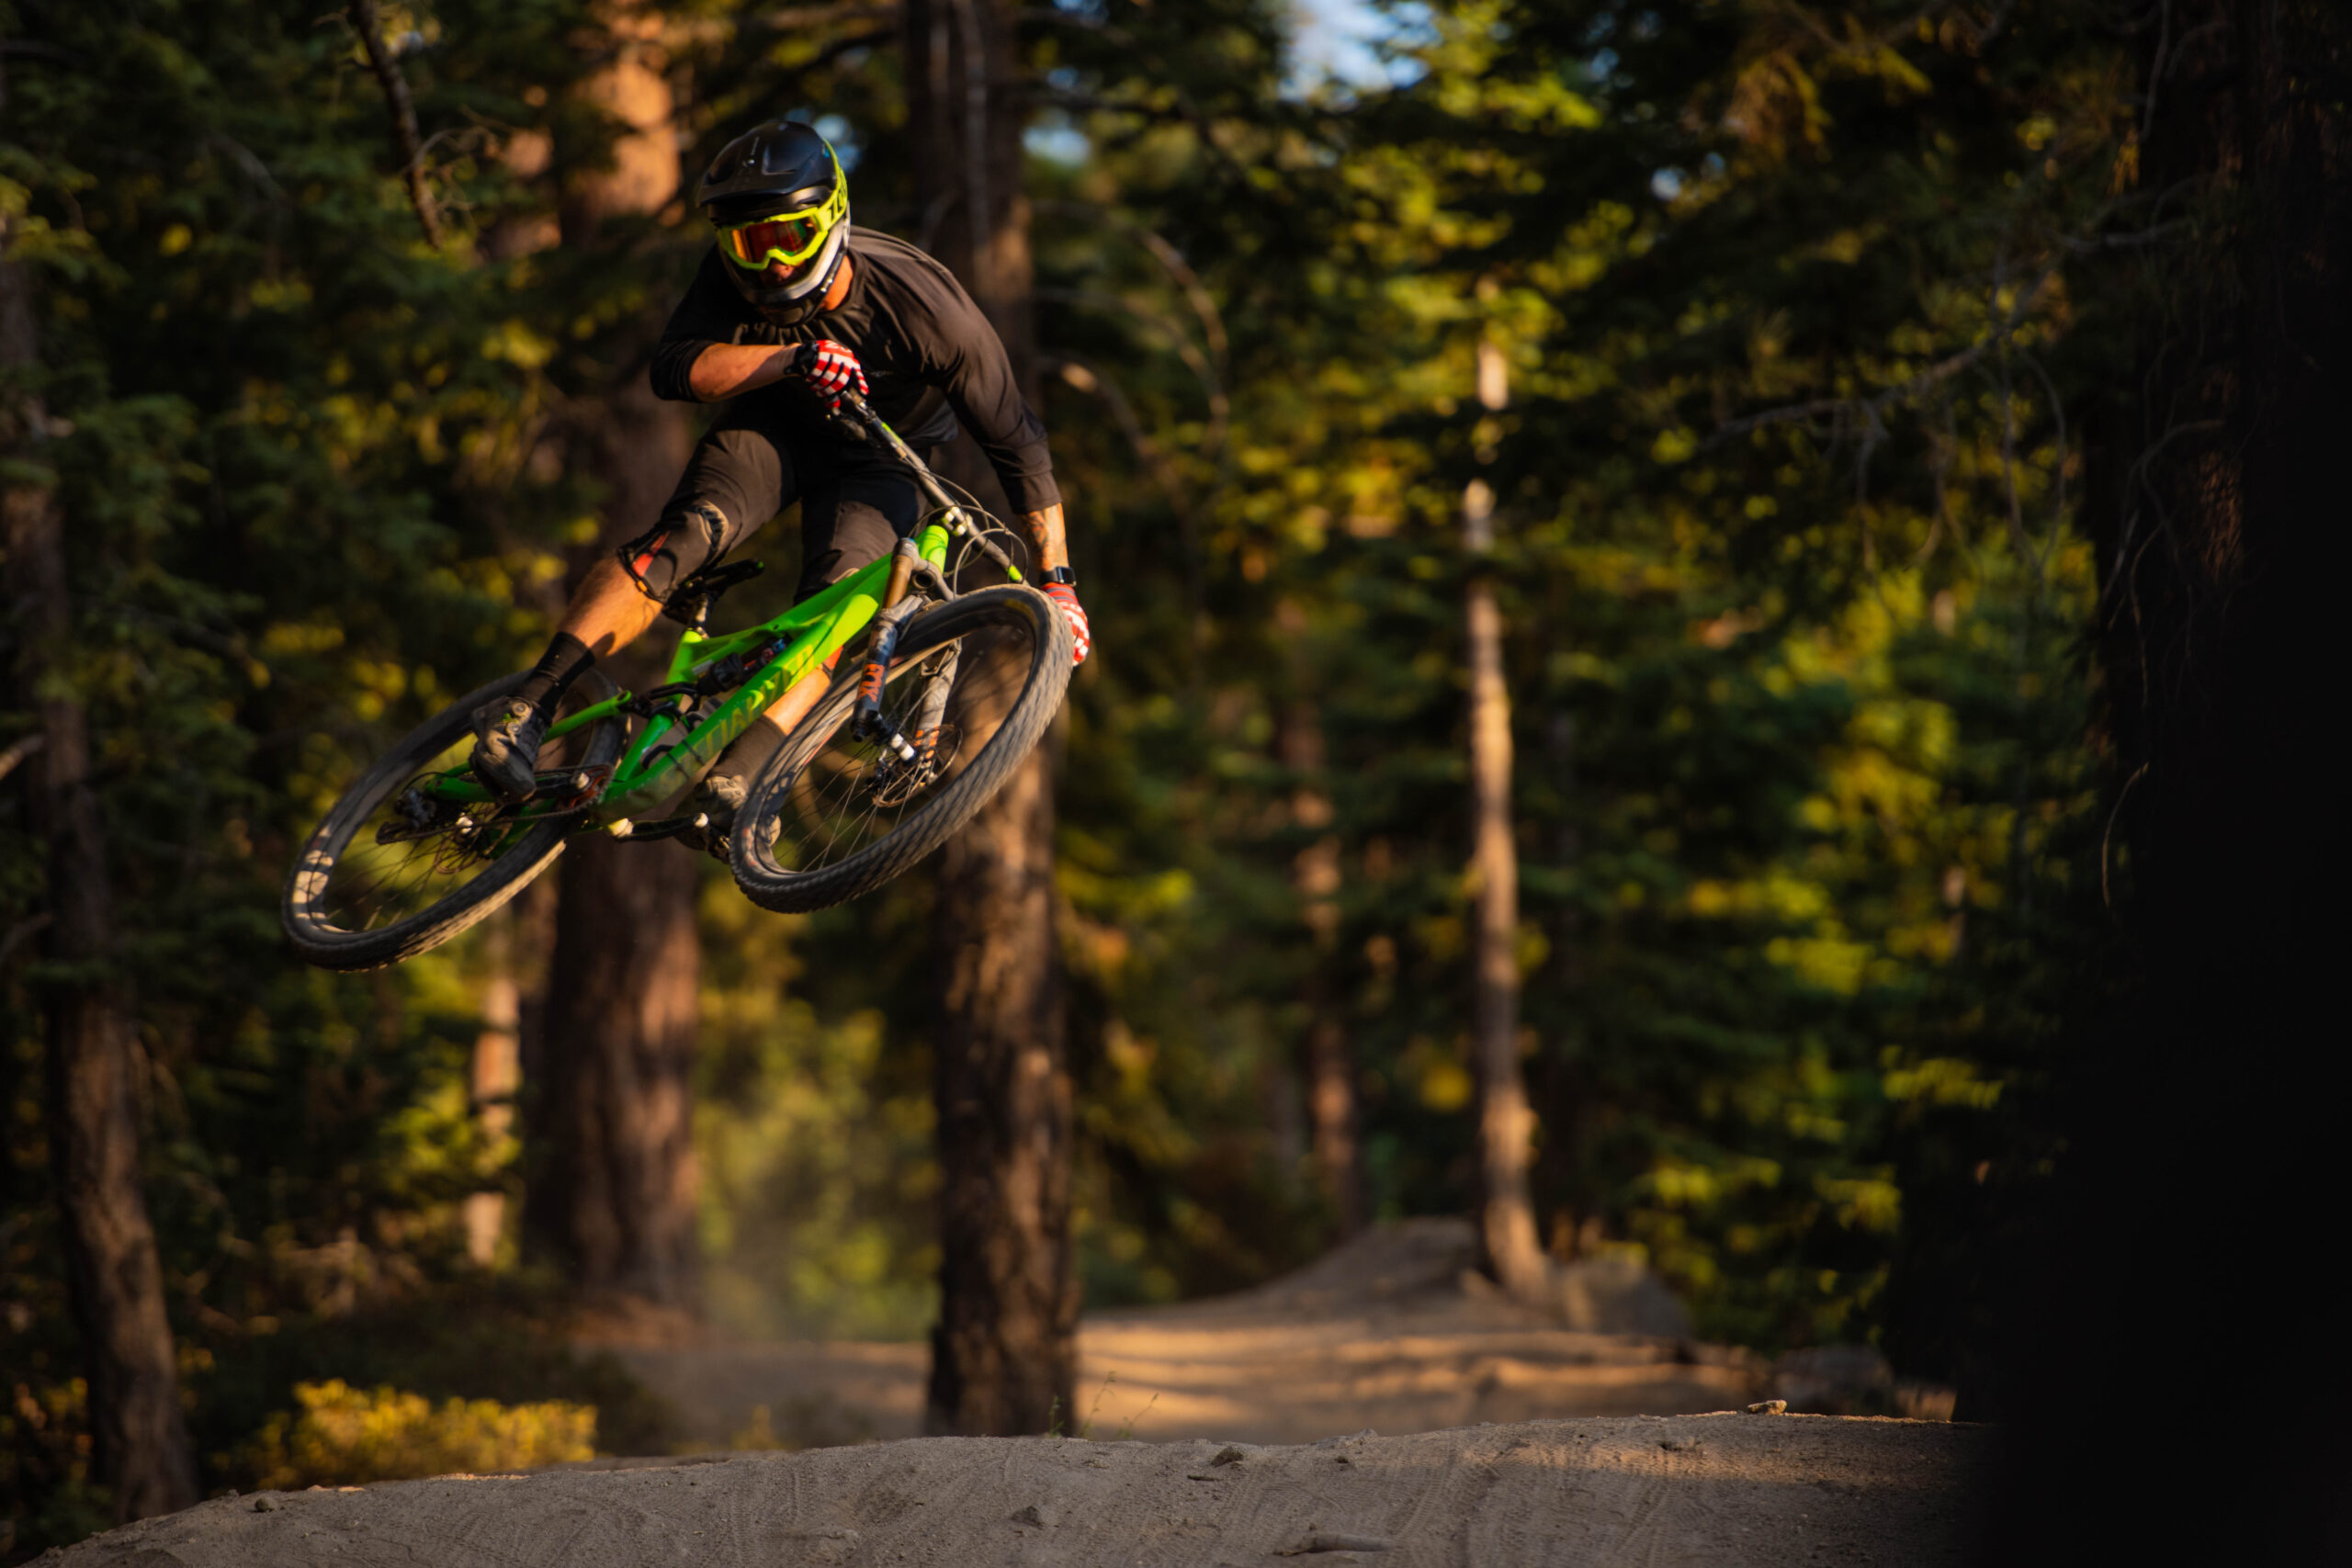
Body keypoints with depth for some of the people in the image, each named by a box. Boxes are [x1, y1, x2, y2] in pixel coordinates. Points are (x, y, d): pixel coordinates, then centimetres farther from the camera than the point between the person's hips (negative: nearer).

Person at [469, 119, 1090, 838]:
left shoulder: (925, 307, -31)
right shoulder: (736, 276, -23)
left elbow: (1016, 441, -24)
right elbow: (676, 367, -34)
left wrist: (1055, 578, -26)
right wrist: (795, 358, -49)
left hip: (877, 459, -1)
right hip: (776, 426, 1)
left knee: (837, 590, -29)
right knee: (685, 533, -26)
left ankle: (742, 775, -40)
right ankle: (529, 704, -31)